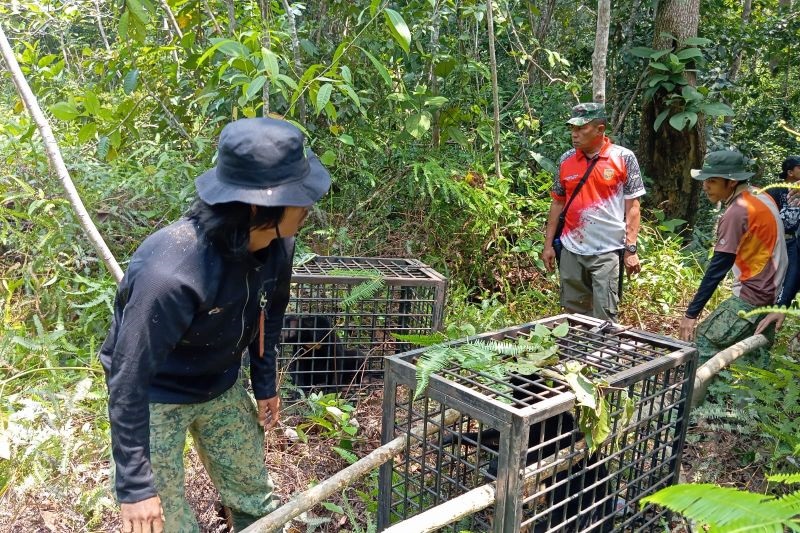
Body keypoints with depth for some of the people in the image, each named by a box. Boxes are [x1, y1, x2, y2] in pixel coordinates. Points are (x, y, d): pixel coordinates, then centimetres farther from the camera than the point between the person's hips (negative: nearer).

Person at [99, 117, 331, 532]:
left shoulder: (276, 244, -19)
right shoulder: (170, 274, -40)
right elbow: (128, 380, -30)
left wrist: (265, 383, 12)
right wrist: (134, 484, -24)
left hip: (222, 386, 6)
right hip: (155, 397, -5)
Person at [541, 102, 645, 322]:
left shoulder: (624, 158, -4)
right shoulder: (566, 160, 7)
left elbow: (632, 206, -4)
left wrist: (631, 249, -9)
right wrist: (548, 244, 9)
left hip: (608, 250, -4)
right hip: (571, 251, 4)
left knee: (604, 317, 0)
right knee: (573, 314, 13)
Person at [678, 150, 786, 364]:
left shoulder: (737, 212, -19)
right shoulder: (764, 199, 7)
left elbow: (718, 268, -19)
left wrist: (691, 313, -17)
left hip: (752, 297, -9)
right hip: (771, 293, 9)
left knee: (704, 342, -10)